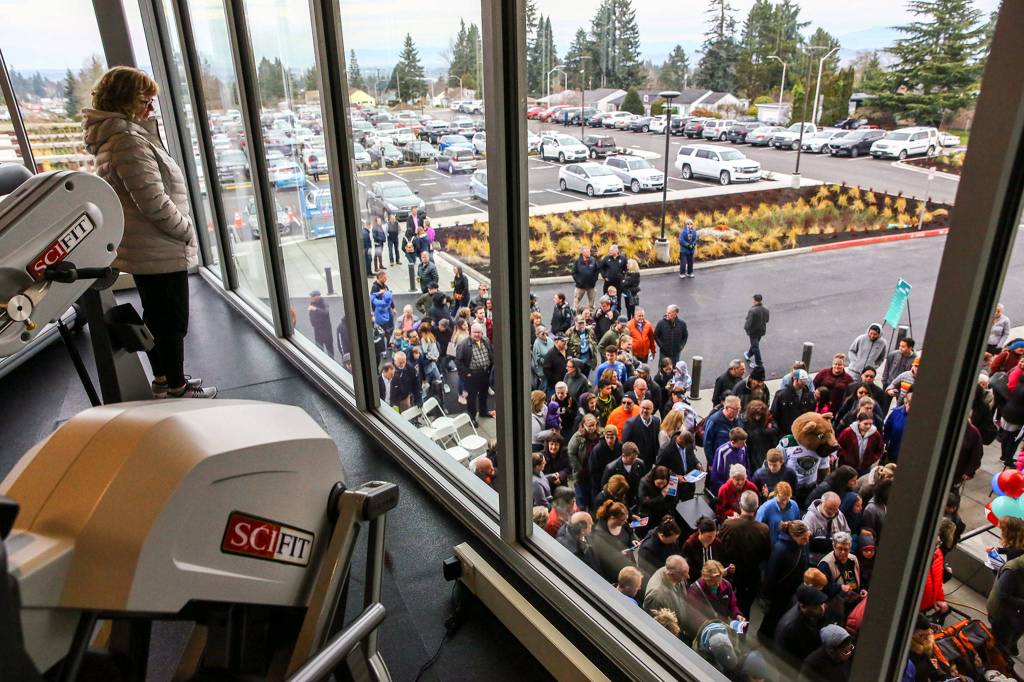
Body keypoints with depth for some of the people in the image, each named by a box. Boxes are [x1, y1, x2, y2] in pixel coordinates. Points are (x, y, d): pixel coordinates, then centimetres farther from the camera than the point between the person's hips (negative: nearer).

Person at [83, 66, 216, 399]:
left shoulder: (112, 136, 12)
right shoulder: (129, 138, -20)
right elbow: (152, 201, -24)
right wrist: (187, 230, -14)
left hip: (142, 248, 10)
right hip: (160, 250, -10)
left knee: (155, 316, 20)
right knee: (173, 321, 2)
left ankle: (162, 378, 34)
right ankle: (177, 389, 15)